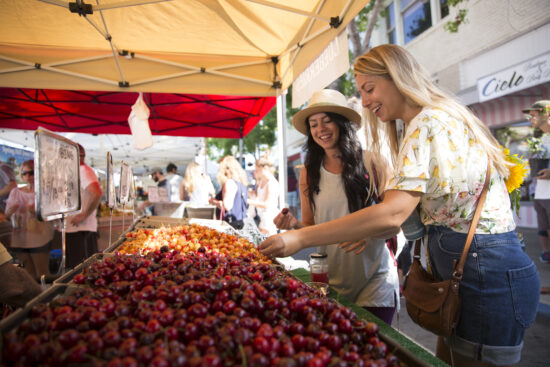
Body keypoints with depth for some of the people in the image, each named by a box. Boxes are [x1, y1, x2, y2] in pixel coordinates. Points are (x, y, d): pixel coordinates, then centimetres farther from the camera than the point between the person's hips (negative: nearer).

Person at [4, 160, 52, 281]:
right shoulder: (15, 192, 10)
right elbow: (6, 215, 10)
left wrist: (37, 212, -24)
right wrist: (11, 211, -13)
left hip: (38, 238, -4)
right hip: (19, 238, 4)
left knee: (42, 274, -4)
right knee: (29, 274, 13)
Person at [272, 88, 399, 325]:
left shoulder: (372, 163, -6)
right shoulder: (309, 173, 0)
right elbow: (310, 227, 4)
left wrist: (367, 233, -17)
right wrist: (294, 225, -15)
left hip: (375, 280, -1)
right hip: (332, 281, 2)